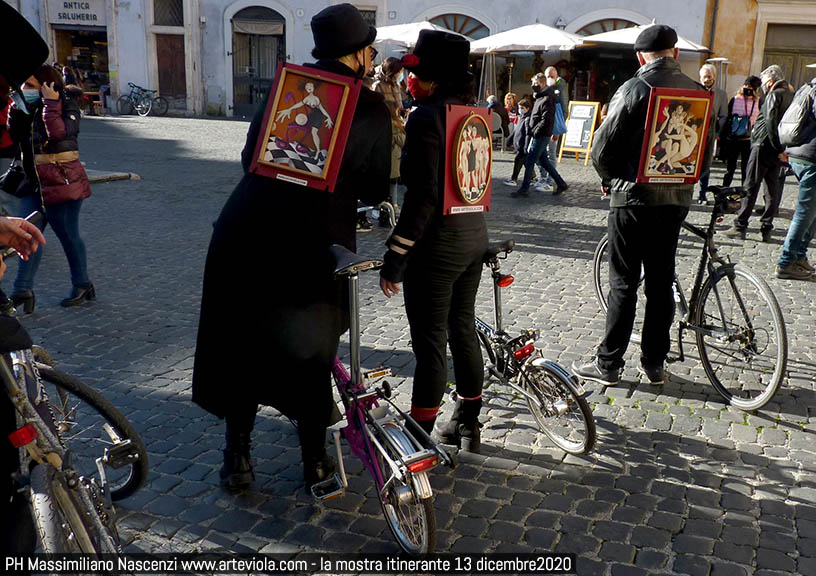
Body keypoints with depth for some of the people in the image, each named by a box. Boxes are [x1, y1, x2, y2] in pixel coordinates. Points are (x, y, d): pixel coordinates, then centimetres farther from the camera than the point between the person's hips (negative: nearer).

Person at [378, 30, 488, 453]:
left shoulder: (426, 117, -16)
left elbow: (423, 197, -22)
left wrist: (393, 260, -18)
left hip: (437, 243, -8)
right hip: (474, 234, 8)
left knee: (430, 343, 1)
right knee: (463, 330, 18)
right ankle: (467, 426, 31)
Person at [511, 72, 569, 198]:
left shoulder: (547, 99, -15)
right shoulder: (539, 97, 16)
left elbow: (546, 120, -22)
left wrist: (535, 131, -19)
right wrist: (533, 131, 12)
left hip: (542, 136, -10)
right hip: (538, 135, 10)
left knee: (530, 161, -6)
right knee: (544, 160, 14)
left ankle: (524, 189, 0)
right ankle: (561, 184, 20)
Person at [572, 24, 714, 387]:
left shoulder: (635, 89, -12)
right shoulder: (696, 91, 4)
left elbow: (602, 146, -12)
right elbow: (706, 144, 11)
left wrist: (610, 178, 6)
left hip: (634, 197, -5)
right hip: (678, 198, 5)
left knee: (624, 284, 1)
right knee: (661, 282, 13)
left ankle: (608, 365, 8)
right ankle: (654, 363, 21)